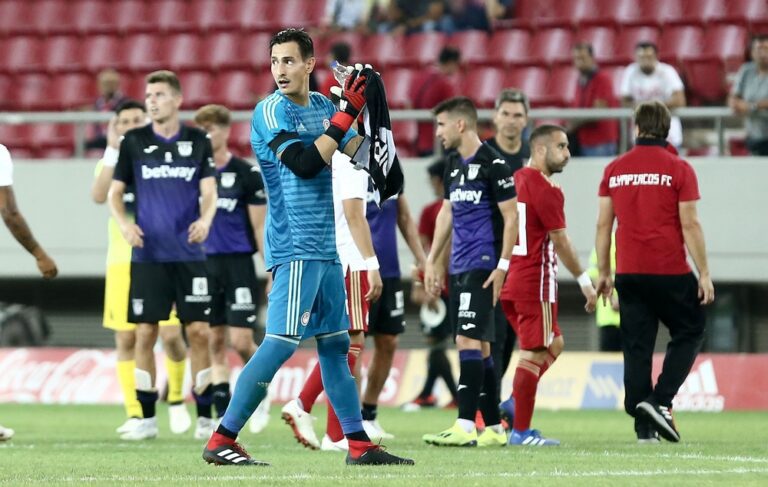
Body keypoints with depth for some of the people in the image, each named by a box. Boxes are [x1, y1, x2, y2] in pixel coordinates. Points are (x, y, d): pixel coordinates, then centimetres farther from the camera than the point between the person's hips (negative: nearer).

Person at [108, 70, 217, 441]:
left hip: (189, 253, 0)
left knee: (198, 331, -3)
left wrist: (205, 219, -20)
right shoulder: (133, 142, 4)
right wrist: (124, 223, -13)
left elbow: (209, 191, 1)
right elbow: (115, 192, 7)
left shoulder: (198, 142, 5)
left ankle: (205, 417, 6)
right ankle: (147, 418, 7)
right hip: (147, 254, 0)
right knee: (145, 333, -1)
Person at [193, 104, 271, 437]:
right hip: (204, 263, 4)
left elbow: (260, 228, -1)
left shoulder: (246, 174, -2)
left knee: (240, 341, -10)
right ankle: (223, 416, 8)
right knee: (215, 342, 4)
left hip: (239, 265, -4)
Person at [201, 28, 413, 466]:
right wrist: (346, 114, -20)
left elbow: (352, 152, 16)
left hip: (325, 247, 8)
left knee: (336, 343, 12)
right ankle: (222, 441, -14)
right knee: (282, 343, -14)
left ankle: (359, 444, 17)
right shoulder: (271, 112, -11)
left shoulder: (322, 106, 11)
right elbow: (305, 163, -22)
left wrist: (365, 111, 0)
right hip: (295, 248, -8)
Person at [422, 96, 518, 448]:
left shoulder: (492, 164, -10)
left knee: (469, 340, -14)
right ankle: (493, 428, 13)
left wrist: (502, 266, -15)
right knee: (480, 346, 10)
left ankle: (465, 427, -18)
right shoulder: (453, 164, 15)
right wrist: (432, 261, 20)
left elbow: (511, 216, -11)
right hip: (458, 266, 9)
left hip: (482, 266, -9)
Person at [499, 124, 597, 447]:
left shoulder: (515, 181, 13)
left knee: (554, 345, 19)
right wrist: (585, 281, -7)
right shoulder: (546, 189, -14)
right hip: (535, 282, -9)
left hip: (511, 281, 9)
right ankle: (521, 430, -2)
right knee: (535, 353, -4)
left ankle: (511, 406, 8)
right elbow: (560, 242, -13)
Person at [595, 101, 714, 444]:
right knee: (689, 333, 12)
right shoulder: (678, 170, -5)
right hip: (670, 271, -3)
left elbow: (603, 225, 7)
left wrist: (604, 272, 15)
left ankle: (643, 425, 3)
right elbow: (690, 225, -8)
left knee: (637, 347, 6)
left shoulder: (615, 170, 5)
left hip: (629, 273, 3)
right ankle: (659, 400, -5)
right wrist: (704, 274, -3)